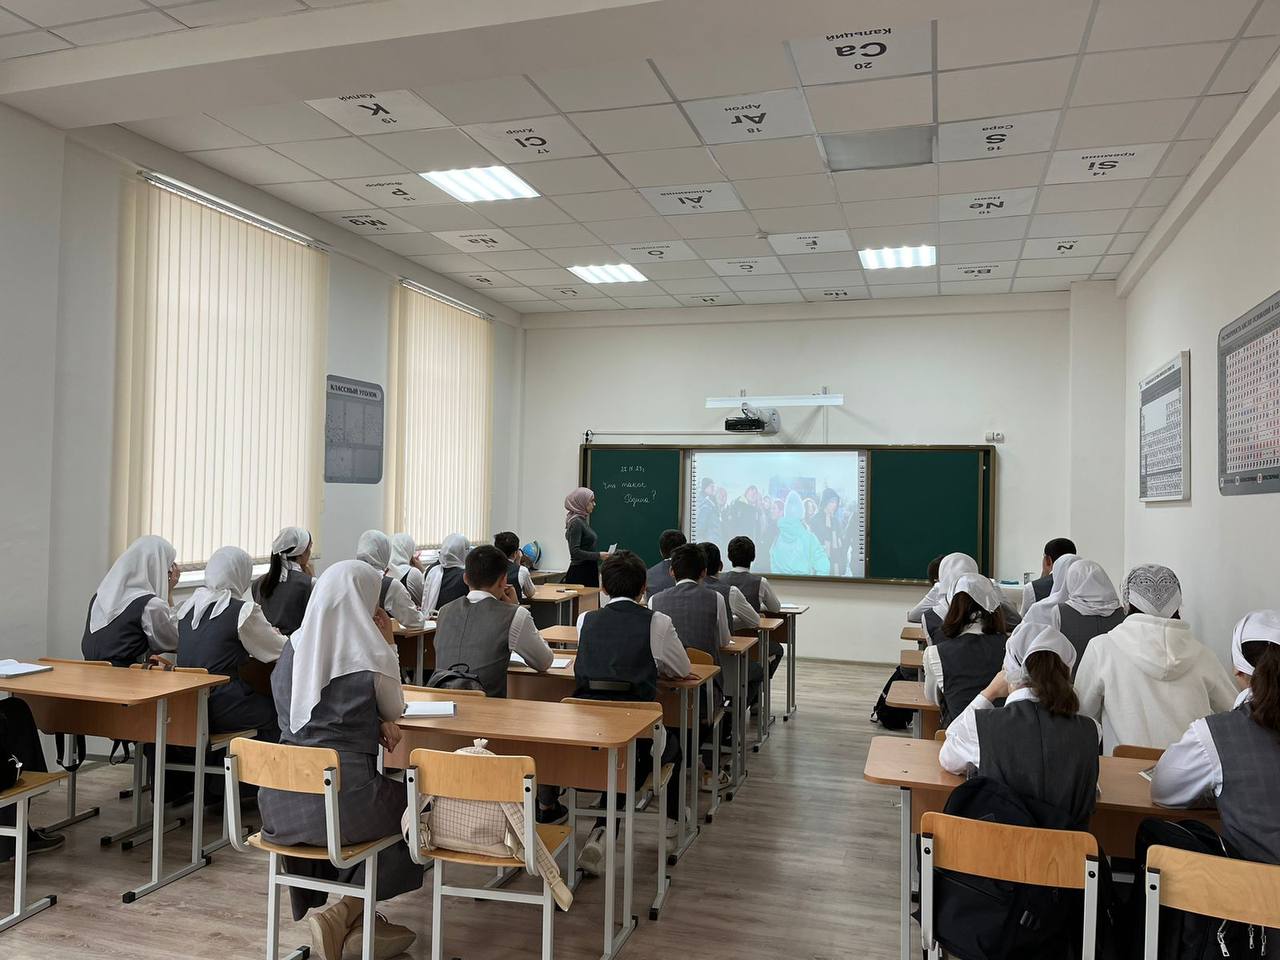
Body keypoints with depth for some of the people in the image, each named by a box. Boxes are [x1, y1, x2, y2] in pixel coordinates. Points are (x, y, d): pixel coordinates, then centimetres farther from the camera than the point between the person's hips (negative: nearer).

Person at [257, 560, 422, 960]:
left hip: (282, 804, 6)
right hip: (345, 802, -6)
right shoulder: (371, 657, -10)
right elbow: (394, 710, 10)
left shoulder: (291, 650, 6)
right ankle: (344, 913, 8)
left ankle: (363, 921, 31)